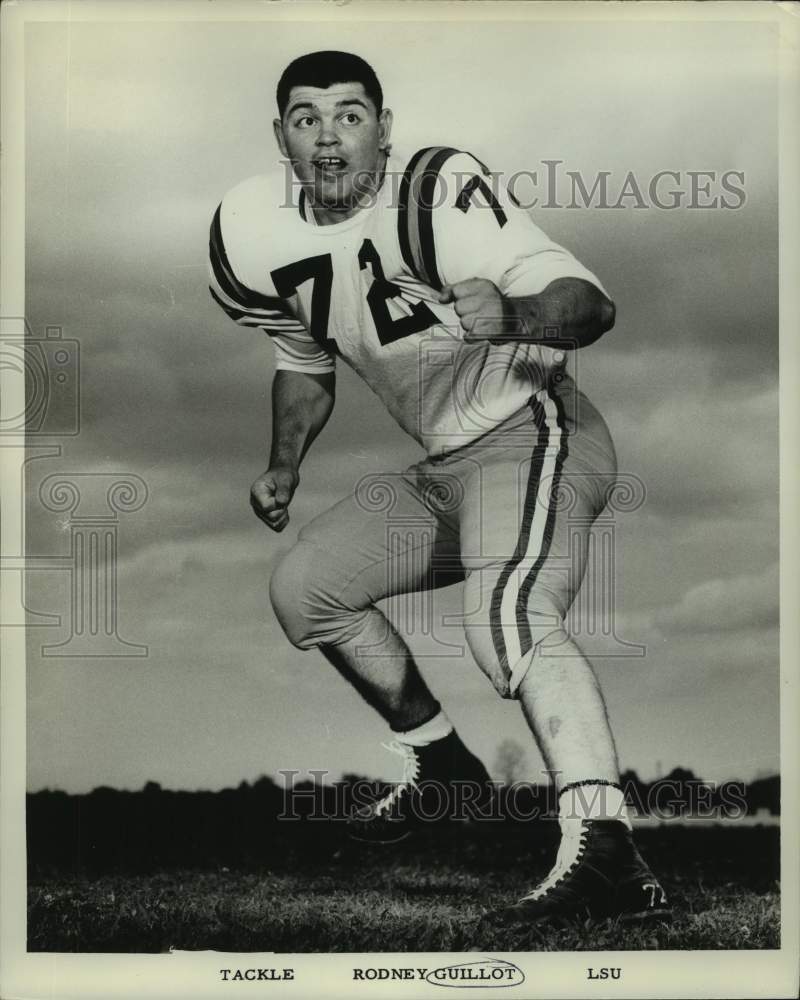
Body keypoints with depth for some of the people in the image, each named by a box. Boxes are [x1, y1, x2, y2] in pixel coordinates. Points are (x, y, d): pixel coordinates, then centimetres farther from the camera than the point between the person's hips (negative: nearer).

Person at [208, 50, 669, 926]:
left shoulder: (438, 193, -19)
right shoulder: (271, 236, 5)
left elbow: (592, 304, -29)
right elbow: (306, 361, 24)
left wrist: (509, 314, -48)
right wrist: (284, 470, 12)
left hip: (532, 433, -9)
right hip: (444, 466, 9)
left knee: (508, 616, -33)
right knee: (304, 586, 14)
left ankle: (602, 846, -43)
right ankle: (440, 763, 27)